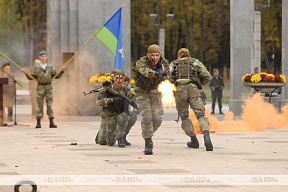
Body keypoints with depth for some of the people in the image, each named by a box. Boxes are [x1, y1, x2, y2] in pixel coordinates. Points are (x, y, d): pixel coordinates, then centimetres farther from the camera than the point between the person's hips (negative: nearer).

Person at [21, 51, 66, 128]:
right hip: (40, 87, -1)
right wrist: (26, 72, -13)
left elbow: (56, 76, 9)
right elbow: (31, 77, 3)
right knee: (40, 105, -3)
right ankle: (38, 123, 0)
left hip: (49, 87, 1)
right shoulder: (36, 67, 5)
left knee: (49, 104, -1)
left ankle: (51, 123, 0)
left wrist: (62, 70, -6)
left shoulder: (50, 67, 9)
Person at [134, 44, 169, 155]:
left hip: (154, 92, 4)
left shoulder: (163, 62, -14)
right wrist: (156, 74, -70)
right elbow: (145, 71, -53)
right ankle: (148, 143, -12)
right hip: (142, 92, -4)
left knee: (157, 119, -6)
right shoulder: (141, 63, -27)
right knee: (147, 116, -21)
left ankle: (147, 133, 24)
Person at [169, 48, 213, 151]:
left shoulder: (173, 64, 23)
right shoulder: (195, 62, 21)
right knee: (200, 115, -8)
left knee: (184, 117, 20)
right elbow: (207, 77, 13)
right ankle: (207, 137, -33)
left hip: (180, 91, 1)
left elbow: (168, 78, 7)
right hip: (194, 90, -1)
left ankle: (194, 141, 21)